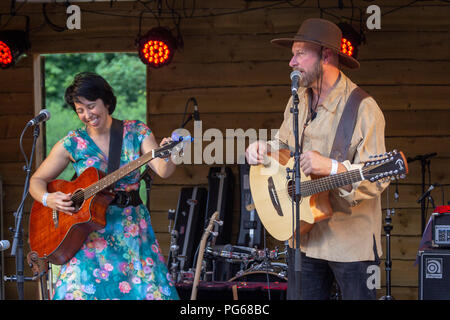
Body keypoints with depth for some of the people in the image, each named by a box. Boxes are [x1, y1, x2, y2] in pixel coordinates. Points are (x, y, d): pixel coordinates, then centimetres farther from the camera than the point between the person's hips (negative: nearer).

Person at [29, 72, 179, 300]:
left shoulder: (136, 132, 1)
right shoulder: (73, 143, 0)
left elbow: (162, 171, -12)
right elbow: (37, 181, 7)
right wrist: (48, 199, -15)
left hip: (133, 233, 1)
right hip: (91, 236, -1)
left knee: (151, 291, -9)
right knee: (79, 290, -14)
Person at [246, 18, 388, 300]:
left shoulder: (363, 109, -15)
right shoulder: (298, 101, 9)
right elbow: (285, 144, 26)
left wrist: (332, 168, -35)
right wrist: (264, 148, 4)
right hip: (304, 239, 7)